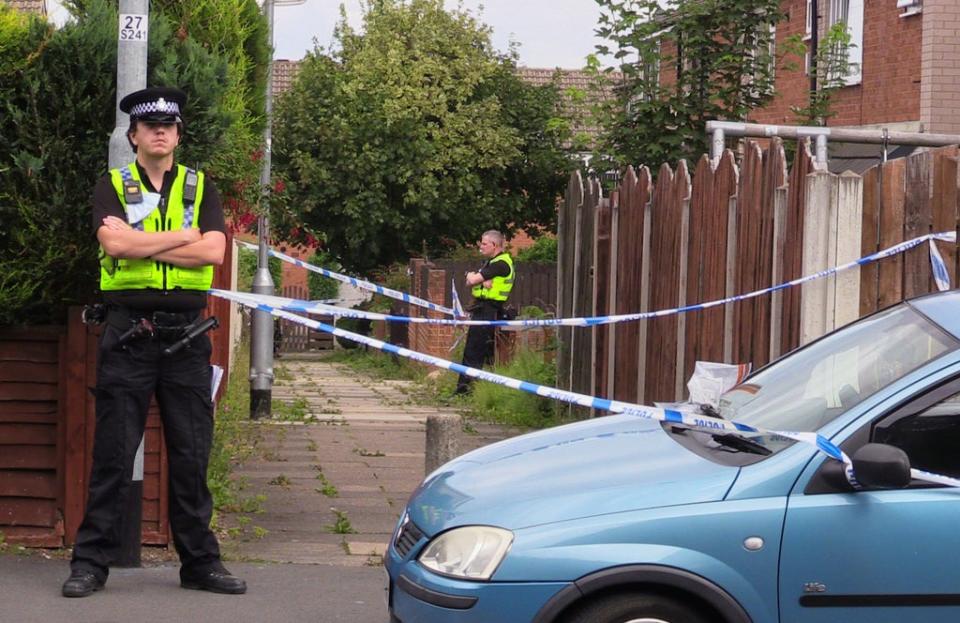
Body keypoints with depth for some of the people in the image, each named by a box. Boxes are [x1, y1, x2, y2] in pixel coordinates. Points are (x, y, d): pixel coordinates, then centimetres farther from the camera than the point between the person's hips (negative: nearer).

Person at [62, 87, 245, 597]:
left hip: (186, 333, 2)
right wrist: (183, 236, -7)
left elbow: (213, 252, -5)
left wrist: (141, 244, -8)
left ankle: (200, 561, 14)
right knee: (113, 454, -1)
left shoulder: (200, 188, 11)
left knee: (191, 455, 6)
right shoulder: (112, 187, 6)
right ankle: (90, 562, 5)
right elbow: (115, 242, -14)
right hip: (128, 332, -2)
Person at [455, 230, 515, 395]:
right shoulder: (490, 262, 20)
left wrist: (472, 277, 6)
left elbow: (472, 280, -18)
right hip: (482, 310, 10)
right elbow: (470, 283, 11)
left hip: (489, 311, -10)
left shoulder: (501, 264, -13)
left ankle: (464, 386, -11)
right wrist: (481, 281, -10)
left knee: (473, 351, -11)